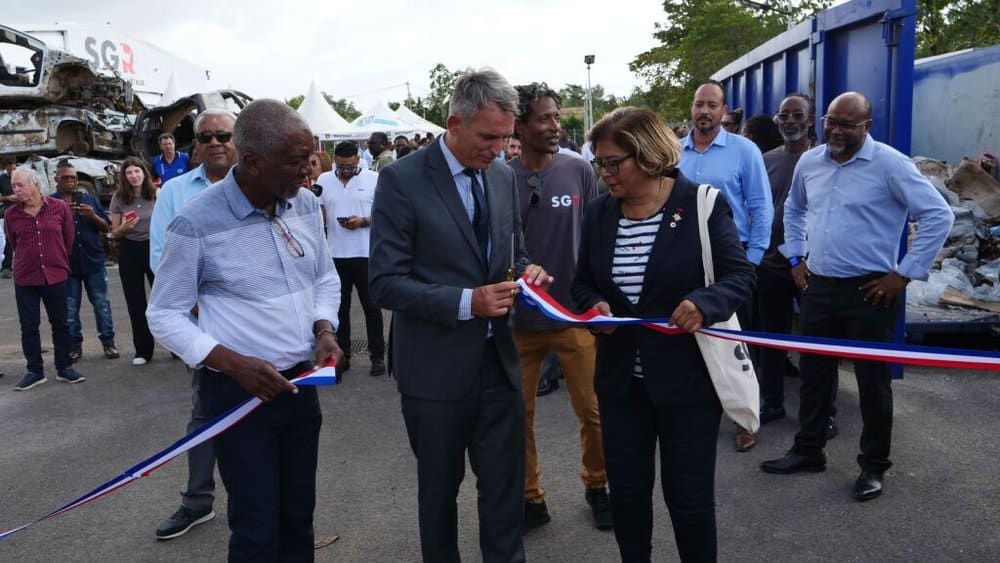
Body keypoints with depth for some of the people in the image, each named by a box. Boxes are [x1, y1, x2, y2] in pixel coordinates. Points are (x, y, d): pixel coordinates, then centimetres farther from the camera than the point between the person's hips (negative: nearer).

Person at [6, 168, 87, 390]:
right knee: (29, 327, 7)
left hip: (56, 277, -1)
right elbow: (13, 245, 10)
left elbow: (69, 239, 5)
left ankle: (64, 368, 20)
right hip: (24, 279, 1)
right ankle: (35, 371, 18)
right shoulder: (11, 214, -3)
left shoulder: (59, 208, -6)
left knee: (60, 324, 9)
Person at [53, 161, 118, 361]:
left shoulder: (89, 199, 8)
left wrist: (93, 216, -12)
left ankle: (108, 342, 13)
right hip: (67, 263, -1)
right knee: (70, 308, 5)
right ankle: (75, 345, 16)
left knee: (102, 304, 5)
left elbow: (107, 228, 8)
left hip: (94, 260, 1)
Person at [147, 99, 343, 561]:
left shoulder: (306, 205, 0)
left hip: (302, 383, 5)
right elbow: (164, 315, -8)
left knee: (299, 517, 17)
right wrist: (232, 363, -21)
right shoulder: (196, 223, -16)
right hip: (238, 390, -5)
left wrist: (324, 328, -7)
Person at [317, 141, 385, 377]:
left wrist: (364, 221, -17)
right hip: (335, 255, 3)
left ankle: (377, 356, 14)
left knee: (371, 306, 5)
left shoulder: (374, 179, -1)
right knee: (339, 307, 10)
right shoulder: (324, 180, 6)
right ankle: (342, 355, 21)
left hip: (366, 255, -3)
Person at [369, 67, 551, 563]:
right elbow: (385, 283, -15)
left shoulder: (503, 177, 5)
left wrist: (526, 271, -6)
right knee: (439, 488, 16)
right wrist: (467, 302, -25)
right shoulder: (402, 179, -13)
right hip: (438, 367, -4)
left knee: (506, 486, 11)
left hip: (498, 359, 4)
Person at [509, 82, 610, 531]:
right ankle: (530, 498, 29)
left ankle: (597, 486, 32)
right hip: (518, 318, 0)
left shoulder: (579, 171, -3)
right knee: (518, 415, 10)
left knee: (593, 411, 8)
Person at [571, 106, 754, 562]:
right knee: (626, 490, 15)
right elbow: (582, 284, 12)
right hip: (621, 379, 4)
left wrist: (704, 303, -30)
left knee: (688, 495, 9)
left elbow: (740, 275, -9)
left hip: (689, 377, -4)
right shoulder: (599, 213, 4)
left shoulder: (703, 205, -10)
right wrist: (594, 305, -11)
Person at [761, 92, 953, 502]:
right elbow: (793, 209, 24)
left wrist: (905, 273, -13)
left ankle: (874, 465, 22)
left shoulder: (889, 164, -13)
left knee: (872, 380, 6)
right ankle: (808, 450, 30)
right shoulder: (809, 162, 6)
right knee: (813, 372, 14)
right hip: (818, 286, 6)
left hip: (869, 291, -5)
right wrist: (796, 257, 15)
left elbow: (938, 215, -13)